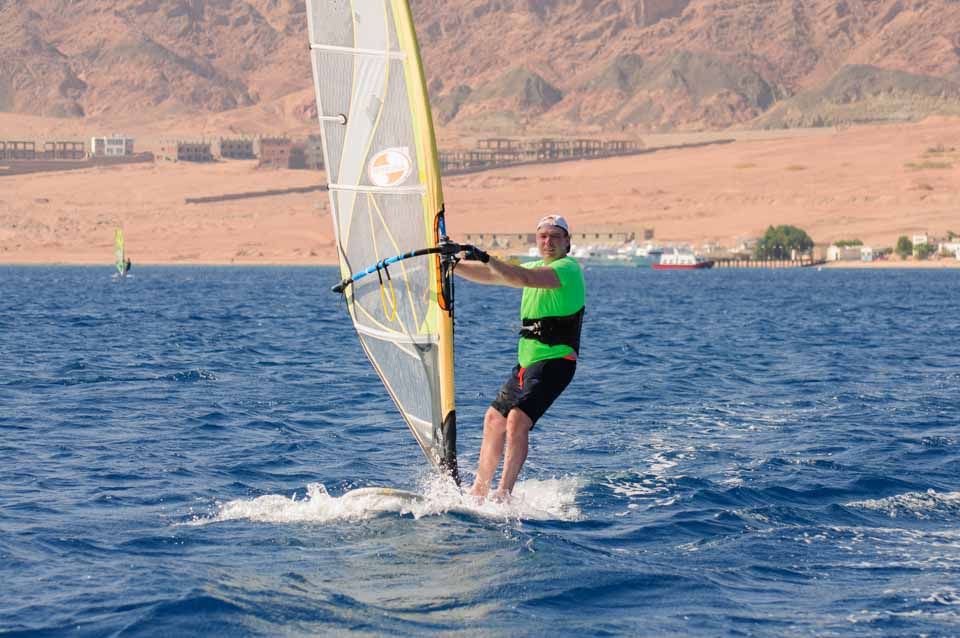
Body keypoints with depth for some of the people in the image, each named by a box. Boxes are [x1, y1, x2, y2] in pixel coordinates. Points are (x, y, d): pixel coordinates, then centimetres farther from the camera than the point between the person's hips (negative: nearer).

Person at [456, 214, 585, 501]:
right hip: (526, 363, 10)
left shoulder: (568, 268, -11)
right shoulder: (536, 268, 17)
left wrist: (485, 257, -34)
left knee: (517, 421, -23)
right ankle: (479, 491, 27)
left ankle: (503, 495, -24)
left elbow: (524, 279, -28)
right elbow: (489, 275, 18)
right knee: (494, 418, 16)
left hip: (555, 362, -10)